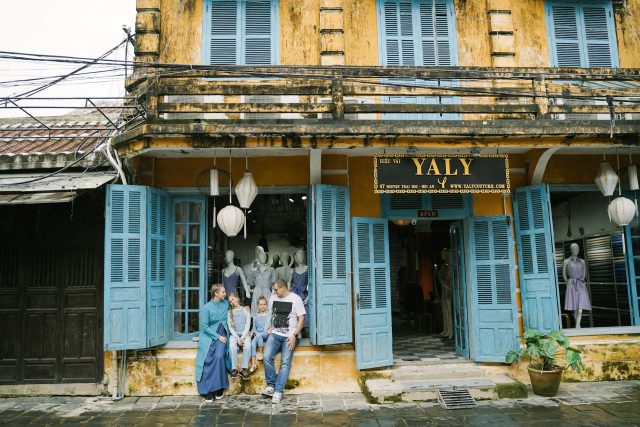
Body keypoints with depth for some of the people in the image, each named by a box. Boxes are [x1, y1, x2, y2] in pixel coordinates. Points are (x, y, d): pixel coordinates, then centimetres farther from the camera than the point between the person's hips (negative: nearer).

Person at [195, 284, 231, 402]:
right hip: (208, 335, -2)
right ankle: (207, 390, -11)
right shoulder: (206, 308, -6)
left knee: (219, 356, -24)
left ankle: (219, 388, -13)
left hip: (222, 335, 2)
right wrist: (218, 336, -13)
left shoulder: (225, 304, 8)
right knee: (208, 359, -21)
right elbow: (204, 326, -7)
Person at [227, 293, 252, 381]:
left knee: (247, 346, -32)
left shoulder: (245, 310, 7)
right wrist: (237, 338, -12)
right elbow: (230, 327, 2)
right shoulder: (230, 312, 10)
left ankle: (244, 369, -25)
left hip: (244, 334, -1)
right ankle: (234, 369, -23)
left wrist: (242, 337, -12)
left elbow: (247, 325, 1)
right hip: (234, 334, 1)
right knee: (232, 346, -32)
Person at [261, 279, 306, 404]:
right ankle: (271, 385, -5)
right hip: (275, 334, 4)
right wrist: (271, 327, 7)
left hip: (290, 336, -4)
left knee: (285, 362, -15)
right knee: (267, 357, -18)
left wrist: (294, 335, -14)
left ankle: (278, 391, -11)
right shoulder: (273, 298, 10)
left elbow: (301, 319, -6)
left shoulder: (295, 299, -5)